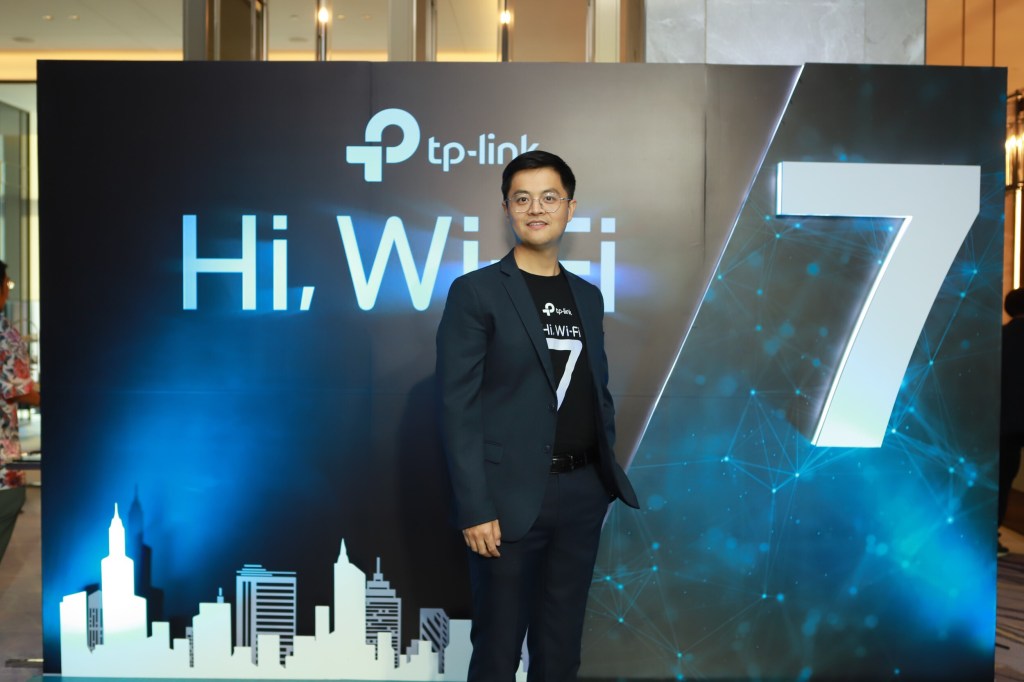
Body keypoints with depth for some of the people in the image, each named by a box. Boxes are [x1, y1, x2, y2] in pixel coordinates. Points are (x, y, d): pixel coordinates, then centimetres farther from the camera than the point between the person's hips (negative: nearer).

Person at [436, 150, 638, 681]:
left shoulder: (587, 296, 12)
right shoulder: (476, 292, -6)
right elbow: (458, 407, -12)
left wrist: (606, 474, 9)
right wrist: (474, 508, -16)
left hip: (582, 491, 5)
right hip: (511, 495, -5)